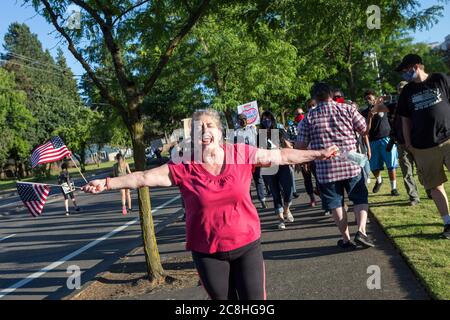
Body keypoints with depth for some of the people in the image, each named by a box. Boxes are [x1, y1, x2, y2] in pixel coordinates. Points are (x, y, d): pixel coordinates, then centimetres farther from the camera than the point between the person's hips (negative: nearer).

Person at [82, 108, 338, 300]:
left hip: (247, 245, 0)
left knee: (254, 299, 6)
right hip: (207, 252, 0)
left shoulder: (242, 154, -7)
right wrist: (107, 183, -14)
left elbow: (282, 156, -2)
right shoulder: (184, 167, -9)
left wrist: (319, 154, 0)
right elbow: (143, 178, -8)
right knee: (222, 299, 16)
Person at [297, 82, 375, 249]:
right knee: (360, 199, 16)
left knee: (336, 204, 12)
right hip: (351, 165, 0)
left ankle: (346, 239, 17)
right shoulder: (347, 109, -1)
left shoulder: (309, 117, -1)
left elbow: (301, 145, -1)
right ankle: (361, 230, 0)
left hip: (325, 168, 0)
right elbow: (365, 129, 7)